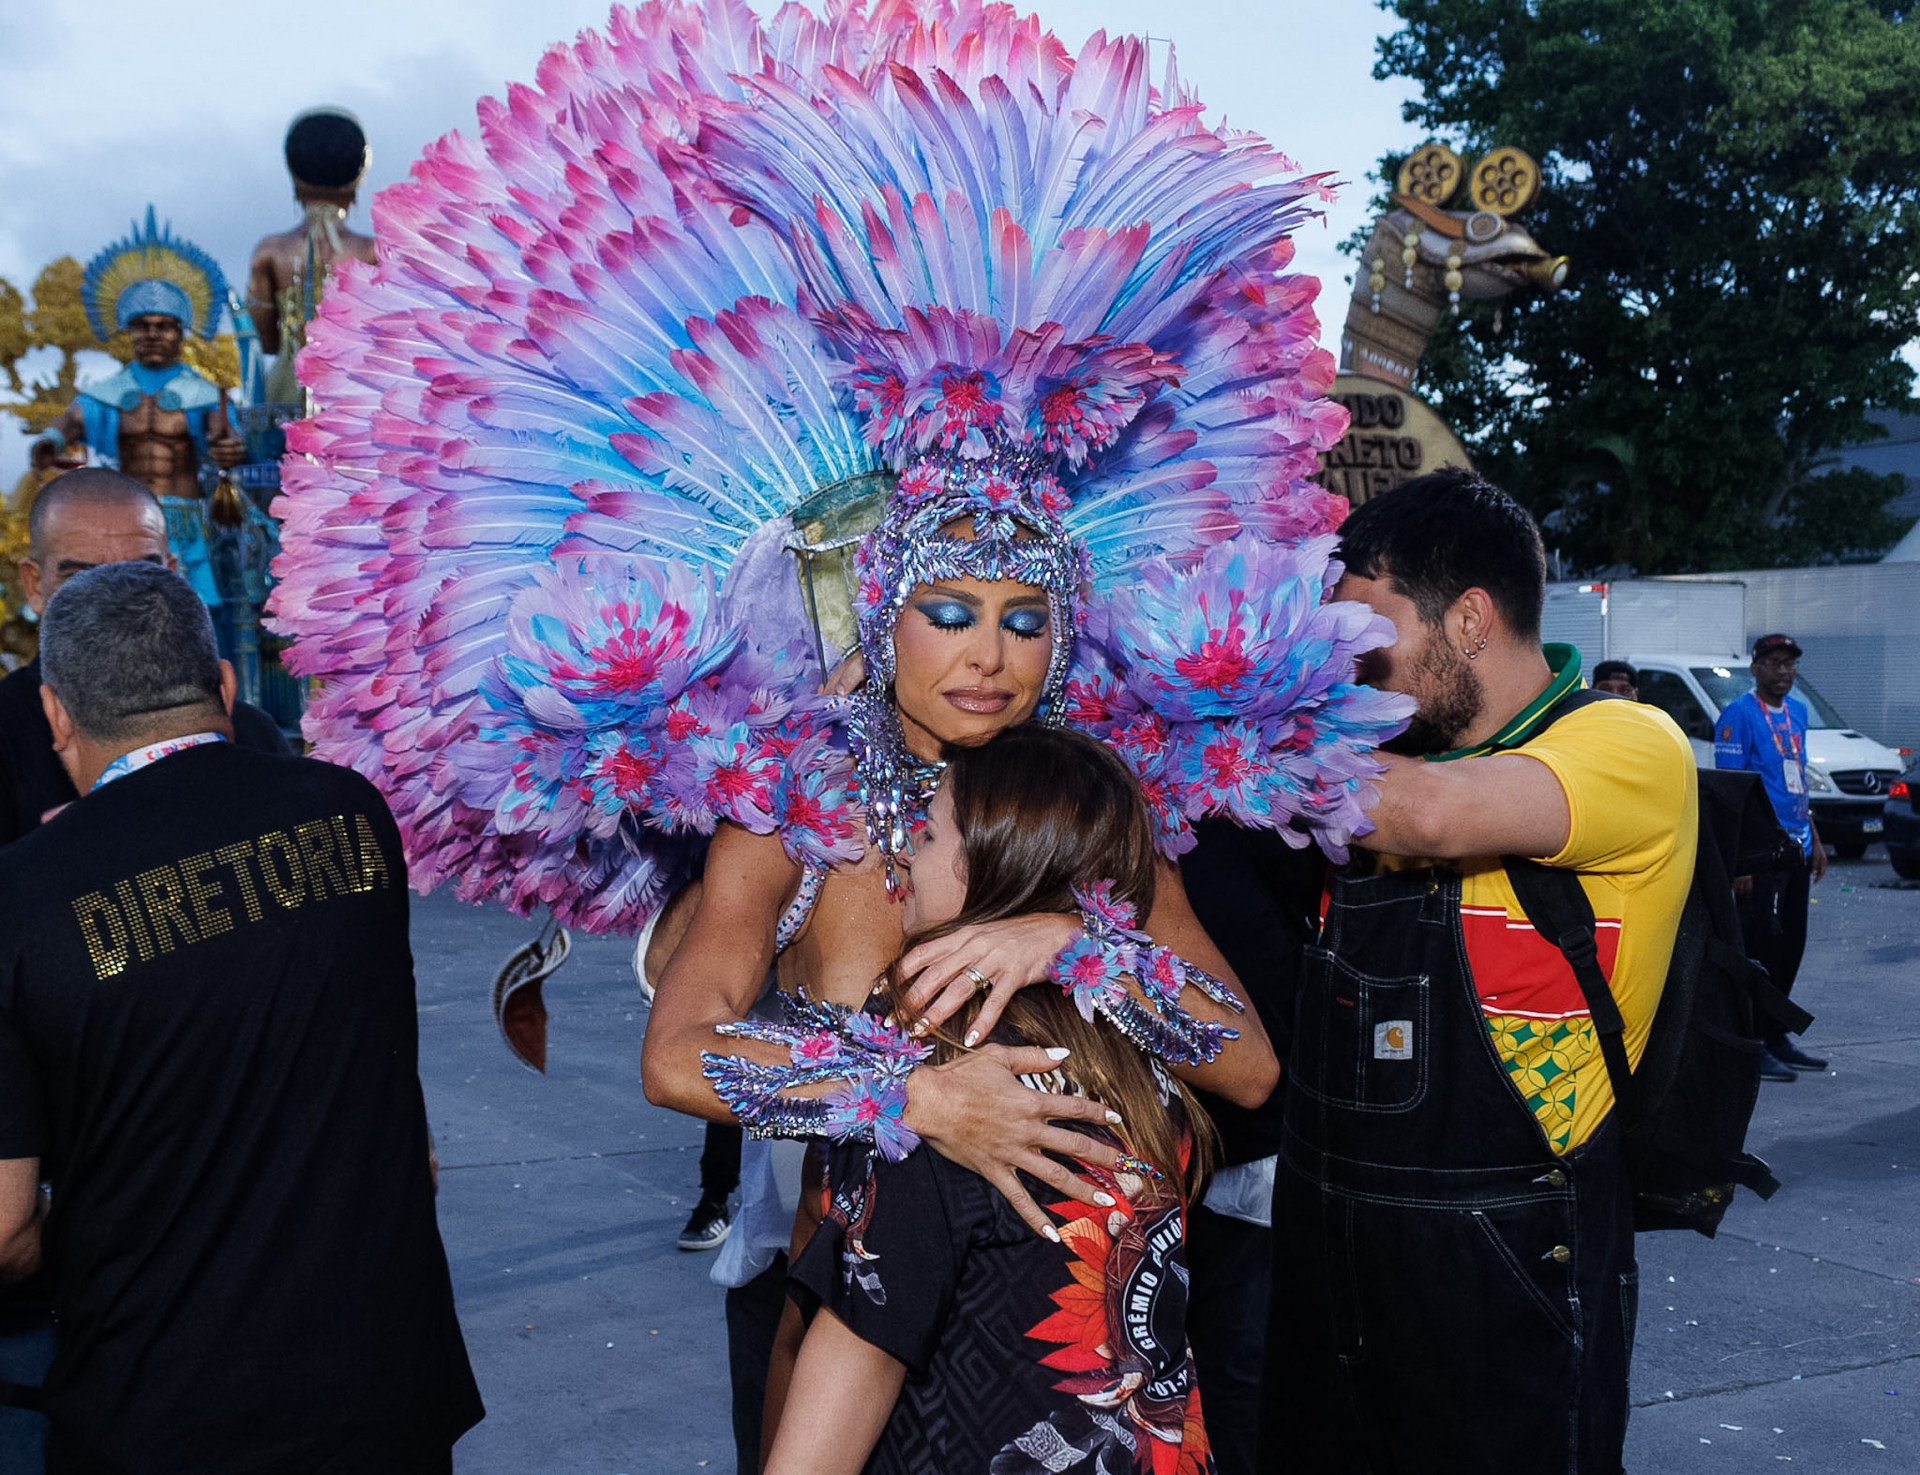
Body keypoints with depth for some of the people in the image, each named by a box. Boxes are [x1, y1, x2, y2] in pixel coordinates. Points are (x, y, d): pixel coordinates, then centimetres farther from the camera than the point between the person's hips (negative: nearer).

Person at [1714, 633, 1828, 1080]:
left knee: (1791, 941, 12)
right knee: (1760, 943, -6)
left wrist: (1815, 841, 19)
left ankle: (1776, 1036, 23)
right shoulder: (1739, 715, -11)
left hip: (1796, 847, 8)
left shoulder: (1796, 711, 14)